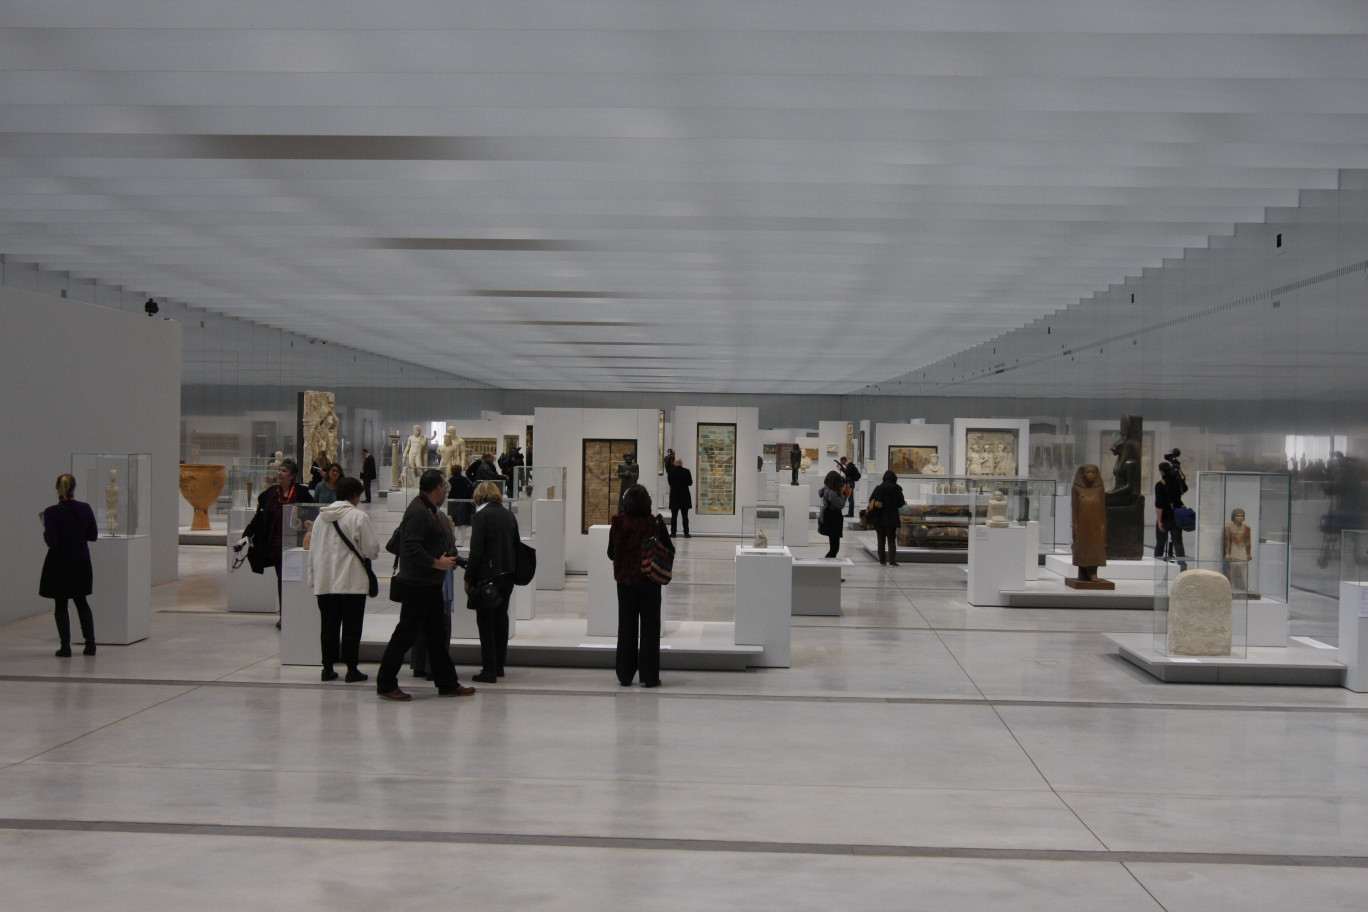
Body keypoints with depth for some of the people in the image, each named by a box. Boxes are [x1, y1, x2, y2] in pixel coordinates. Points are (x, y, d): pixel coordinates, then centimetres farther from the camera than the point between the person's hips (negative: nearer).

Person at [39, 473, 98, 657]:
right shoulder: (85, 509, -5)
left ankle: (65, 647, 6)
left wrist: (45, 530, 0)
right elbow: (93, 536, 1)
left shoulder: (52, 512, -15)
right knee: (81, 602, 16)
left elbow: (52, 541, -18)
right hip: (81, 562, 3)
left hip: (59, 563, -3)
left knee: (60, 605, 7)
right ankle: (90, 643, 12)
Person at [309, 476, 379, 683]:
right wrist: (373, 554, 16)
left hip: (324, 581, 5)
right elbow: (371, 548, -7)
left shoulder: (321, 517, 7)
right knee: (351, 627, 2)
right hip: (352, 581, -5)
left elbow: (312, 550, 10)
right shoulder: (358, 517, -9)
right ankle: (351, 669, 4)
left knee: (328, 627, 10)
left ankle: (327, 668, 13)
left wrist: (314, 577, 17)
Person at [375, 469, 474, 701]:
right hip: (417, 584, -11)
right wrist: (437, 563, -20)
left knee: (437, 634, 14)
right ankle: (386, 685, 3)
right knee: (406, 634, -4)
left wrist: (447, 560, 11)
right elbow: (412, 547, -26)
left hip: (430, 586, 11)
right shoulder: (418, 512, -17)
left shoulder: (429, 510, 17)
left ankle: (447, 684, 20)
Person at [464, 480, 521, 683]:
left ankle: (489, 670, -3)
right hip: (507, 576, 7)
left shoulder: (482, 516, -11)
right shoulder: (509, 516, 9)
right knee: (501, 619, 15)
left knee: (485, 623, -1)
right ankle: (498, 666, 22)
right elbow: (516, 546, 13)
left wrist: (468, 579, -9)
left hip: (487, 576, -7)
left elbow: (476, 551, -15)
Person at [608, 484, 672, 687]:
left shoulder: (618, 524, -8)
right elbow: (669, 550, -5)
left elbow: (611, 554, 1)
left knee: (626, 627, 12)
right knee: (650, 628, 6)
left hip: (625, 581, 2)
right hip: (650, 582, -2)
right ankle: (649, 676, 7)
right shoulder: (656, 524, -13)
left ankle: (625, 675, 15)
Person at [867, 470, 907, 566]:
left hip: (878, 518, 2)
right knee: (892, 539, 3)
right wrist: (904, 502, 19)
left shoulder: (878, 488, 0)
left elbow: (871, 500, -1)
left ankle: (882, 560, 14)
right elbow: (901, 503, -4)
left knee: (881, 539, 13)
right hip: (891, 518, -2)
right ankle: (892, 561, -8)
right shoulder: (897, 489, -6)